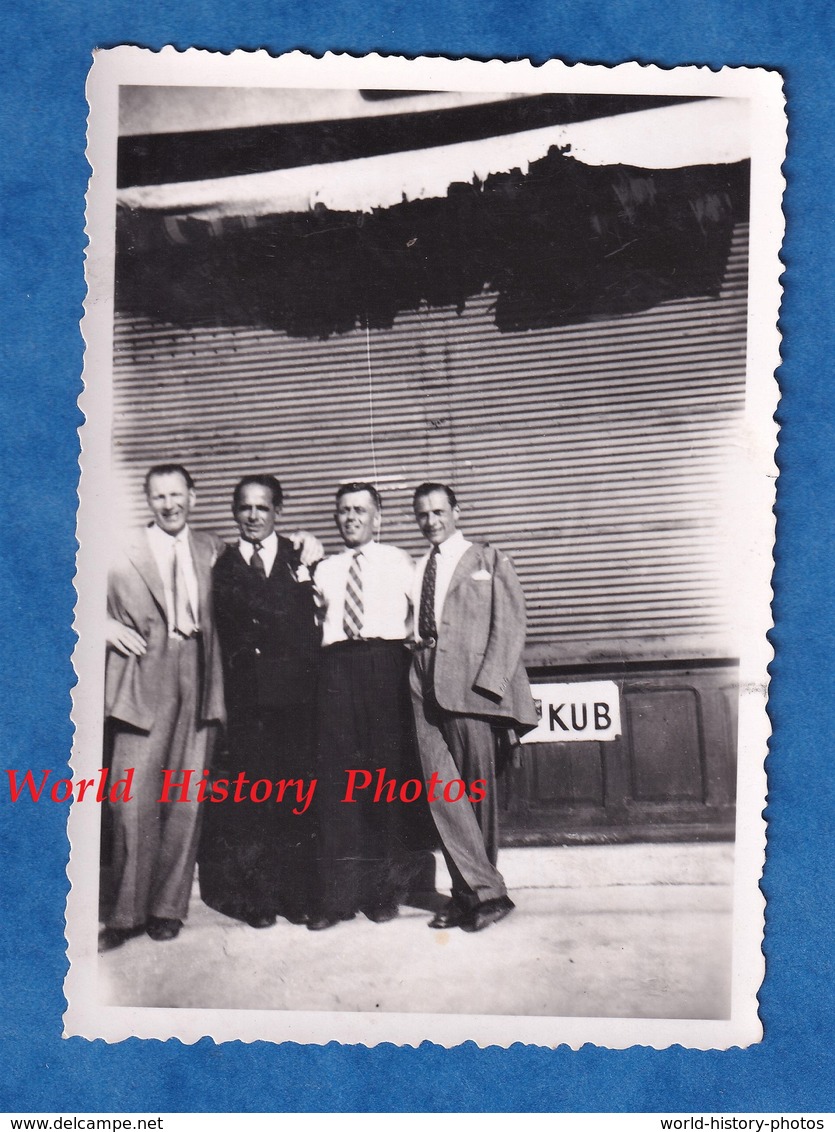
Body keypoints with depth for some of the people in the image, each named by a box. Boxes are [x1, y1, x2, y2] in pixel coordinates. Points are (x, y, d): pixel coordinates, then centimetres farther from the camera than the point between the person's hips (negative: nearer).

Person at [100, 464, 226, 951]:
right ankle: (127, 912, 6)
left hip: (197, 682, 3)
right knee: (135, 801, -5)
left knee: (186, 800, 4)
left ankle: (169, 907, 15)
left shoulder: (212, 550, 14)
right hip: (144, 683, -2)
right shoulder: (125, 556, 5)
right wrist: (110, 628, -4)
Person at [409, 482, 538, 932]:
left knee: (477, 790, -1)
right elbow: (410, 629, 18)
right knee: (441, 790, -2)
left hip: (471, 684, -4)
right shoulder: (414, 570, 20)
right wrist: (411, 674, 1)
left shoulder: (489, 560, 8)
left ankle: (474, 891, 9)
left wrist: (487, 682, -11)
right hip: (423, 684, 4)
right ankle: (483, 891, 2)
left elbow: (511, 624, 0)